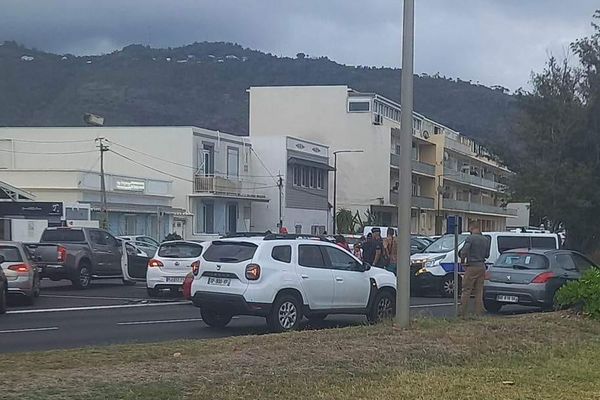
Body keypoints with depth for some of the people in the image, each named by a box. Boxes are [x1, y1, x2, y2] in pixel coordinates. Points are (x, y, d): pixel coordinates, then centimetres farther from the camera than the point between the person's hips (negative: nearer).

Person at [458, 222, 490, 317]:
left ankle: (462, 314, -3)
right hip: (482, 267, 6)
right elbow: (487, 255, 14)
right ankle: (479, 313, 10)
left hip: (471, 266, -6)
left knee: (466, 291, -2)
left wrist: (462, 260, 0)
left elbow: (464, 252, -18)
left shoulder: (470, 238, -10)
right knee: (479, 292, 10)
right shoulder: (486, 240, 10)